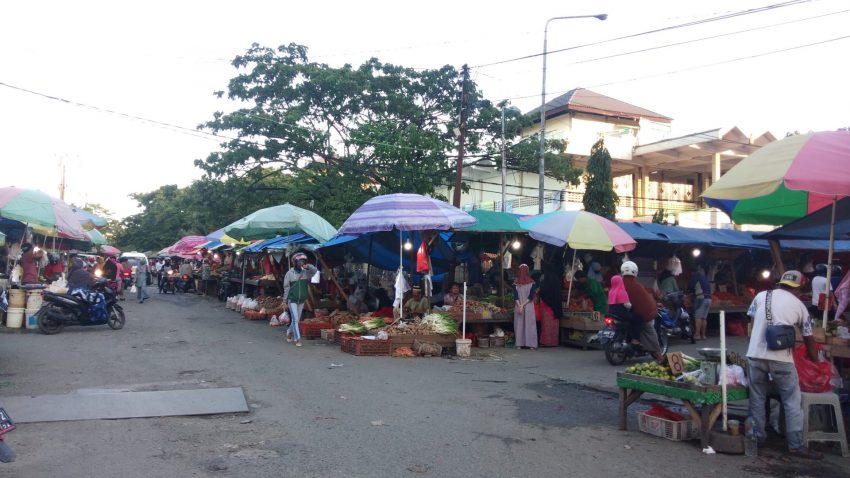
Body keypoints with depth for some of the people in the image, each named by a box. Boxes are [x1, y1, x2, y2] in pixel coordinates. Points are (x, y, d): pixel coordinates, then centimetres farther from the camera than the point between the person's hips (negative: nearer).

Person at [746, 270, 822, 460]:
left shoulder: (761, 296, 8)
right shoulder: (799, 305, 8)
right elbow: (808, 338, 16)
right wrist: (815, 361, 31)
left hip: (755, 355, 2)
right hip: (782, 359, -1)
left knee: (757, 398, 14)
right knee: (792, 402, 10)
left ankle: (758, 436, 23)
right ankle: (796, 445, 12)